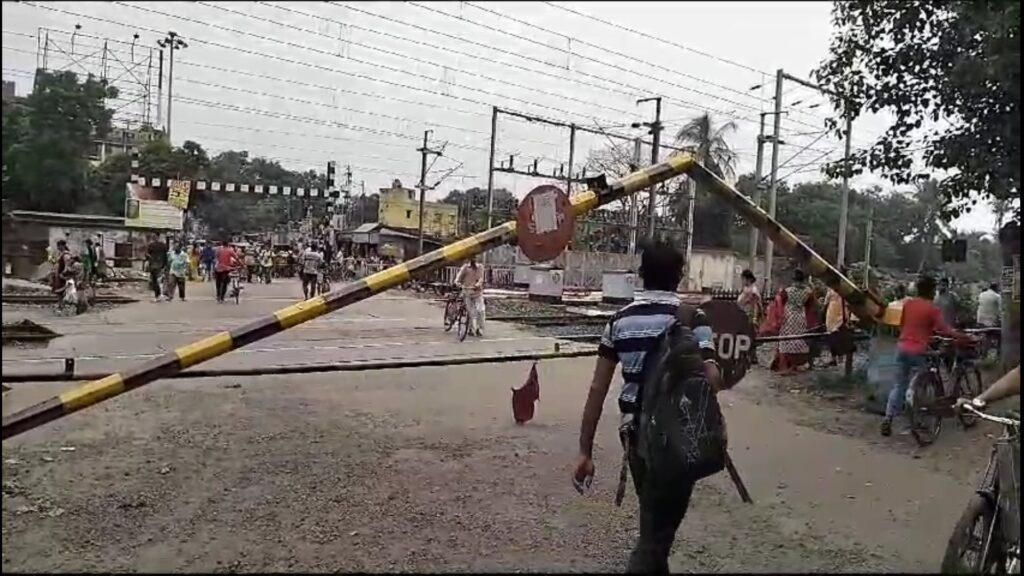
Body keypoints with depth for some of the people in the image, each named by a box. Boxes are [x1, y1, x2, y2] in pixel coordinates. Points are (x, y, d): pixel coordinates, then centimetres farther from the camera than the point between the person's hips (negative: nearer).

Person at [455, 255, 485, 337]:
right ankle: (472, 329, 14)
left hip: (478, 292, 1)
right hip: (467, 292, 0)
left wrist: (477, 285, -24)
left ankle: (479, 329, 0)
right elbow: (459, 276, -6)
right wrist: (458, 283, -27)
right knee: (471, 312, 1)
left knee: (481, 310, -12)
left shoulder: (480, 267, 6)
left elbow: (481, 278, -4)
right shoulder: (465, 267, 3)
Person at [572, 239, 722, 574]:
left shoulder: (620, 321, 2)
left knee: (653, 520, 26)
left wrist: (585, 451, 2)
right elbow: (711, 379, -22)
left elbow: (597, 389, -1)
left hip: (634, 432, 5)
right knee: (657, 530, 5)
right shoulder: (691, 318, -9)